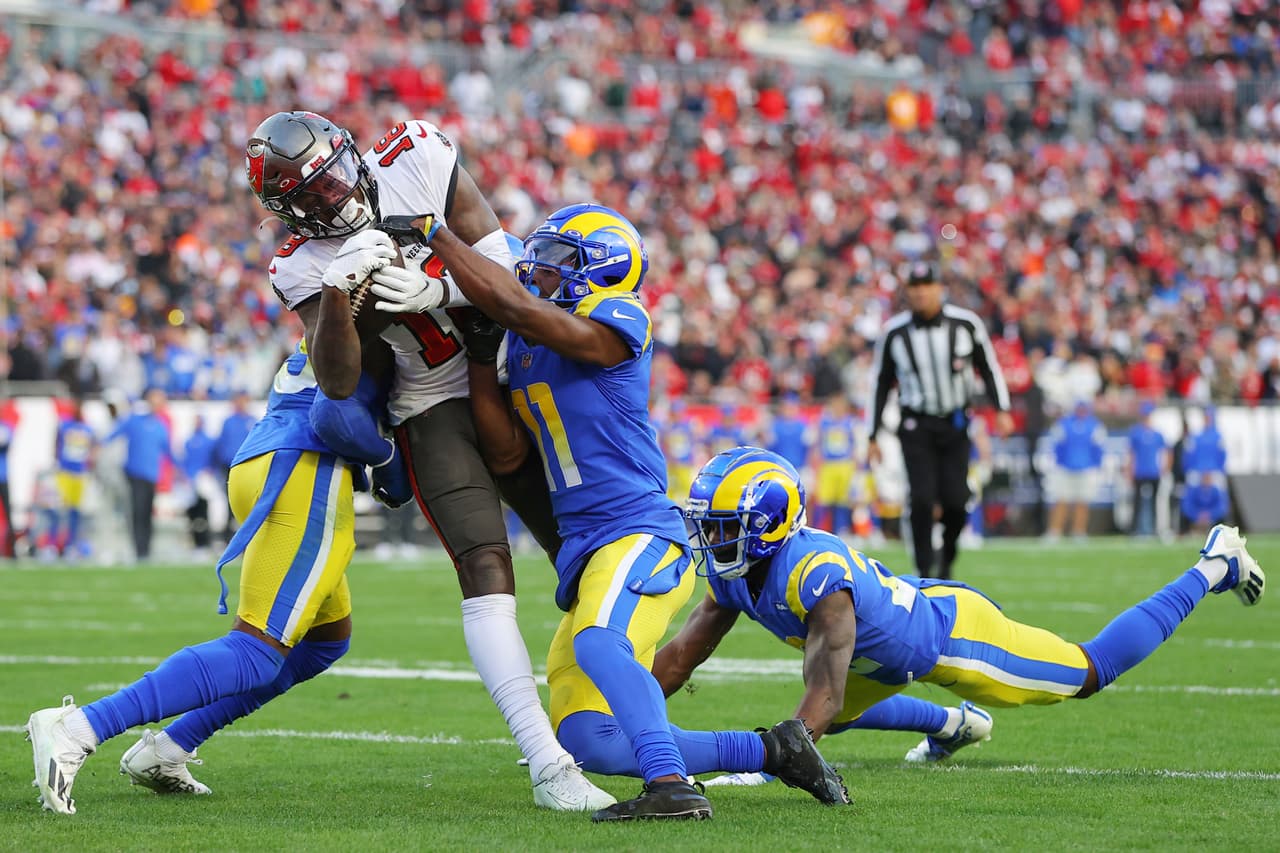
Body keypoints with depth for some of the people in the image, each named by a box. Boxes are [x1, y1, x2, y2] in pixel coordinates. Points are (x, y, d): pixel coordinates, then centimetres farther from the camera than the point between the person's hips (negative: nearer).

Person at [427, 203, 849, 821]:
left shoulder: (616, 320, -9)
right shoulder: (524, 347, 16)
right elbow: (507, 455, 10)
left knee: (599, 644, -39)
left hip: (639, 534, -9)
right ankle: (772, 751, 12)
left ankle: (673, 788, -46)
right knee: (587, 741, 4)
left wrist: (436, 234, -15)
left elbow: (518, 308, -23)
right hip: (584, 550, 9)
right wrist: (481, 357, 3)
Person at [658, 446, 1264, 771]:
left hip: (953, 632, -8)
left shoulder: (815, 573, -41)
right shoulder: (736, 575, -15)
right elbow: (681, 657, -7)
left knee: (1092, 672, 10)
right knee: (832, 720, 24)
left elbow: (823, 694, -46)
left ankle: (1212, 568, 26)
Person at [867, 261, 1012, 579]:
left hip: (955, 424, 0)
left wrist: (1002, 410, -3)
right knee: (922, 498, -14)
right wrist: (873, 436, 7)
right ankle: (926, 569, -3)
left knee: (955, 501, -6)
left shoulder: (965, 324, -4)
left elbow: (988, 368, 8)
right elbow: (882, 384, 7)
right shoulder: (894, 332, -3)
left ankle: (947, 558, 21)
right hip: (916, 427, 0)